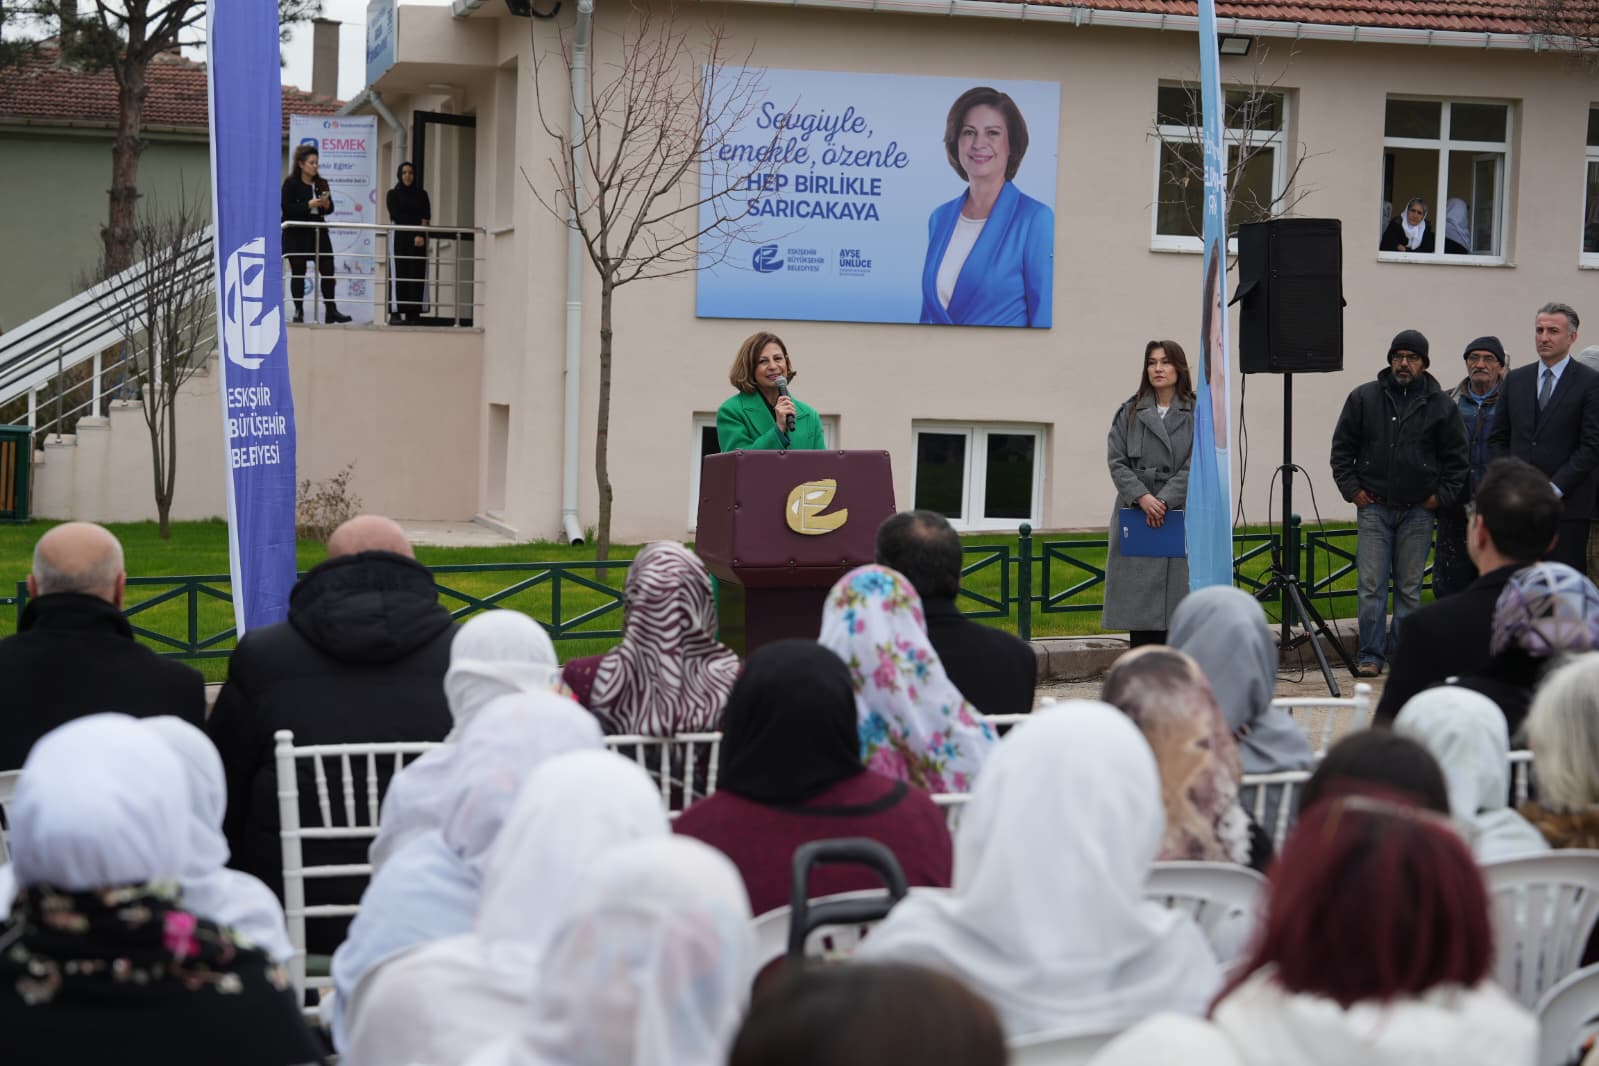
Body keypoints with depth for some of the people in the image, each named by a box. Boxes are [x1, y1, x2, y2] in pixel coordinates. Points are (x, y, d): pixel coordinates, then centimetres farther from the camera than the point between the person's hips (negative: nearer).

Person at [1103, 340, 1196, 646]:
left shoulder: (1196, 414, 3)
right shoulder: (1129, 413, 9)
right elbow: (1117, 462, 2)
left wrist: (1164, 500, -14)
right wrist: (1142, 497, -13)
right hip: (1135, 518, 2)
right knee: (1138, 598, 1)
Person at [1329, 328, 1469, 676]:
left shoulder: (1440, 405, 3)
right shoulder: (1363, 398, 4)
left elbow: (1456, 458, 11)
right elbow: (1342, 448, 9)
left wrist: (1441, 496, 2)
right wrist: (1351, 489, 1)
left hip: (1417, 511, 0)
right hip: (1374, 508, 0)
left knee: (1410, 589, 5)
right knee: (1372, 586, -4)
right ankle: (1370, 655, 0)